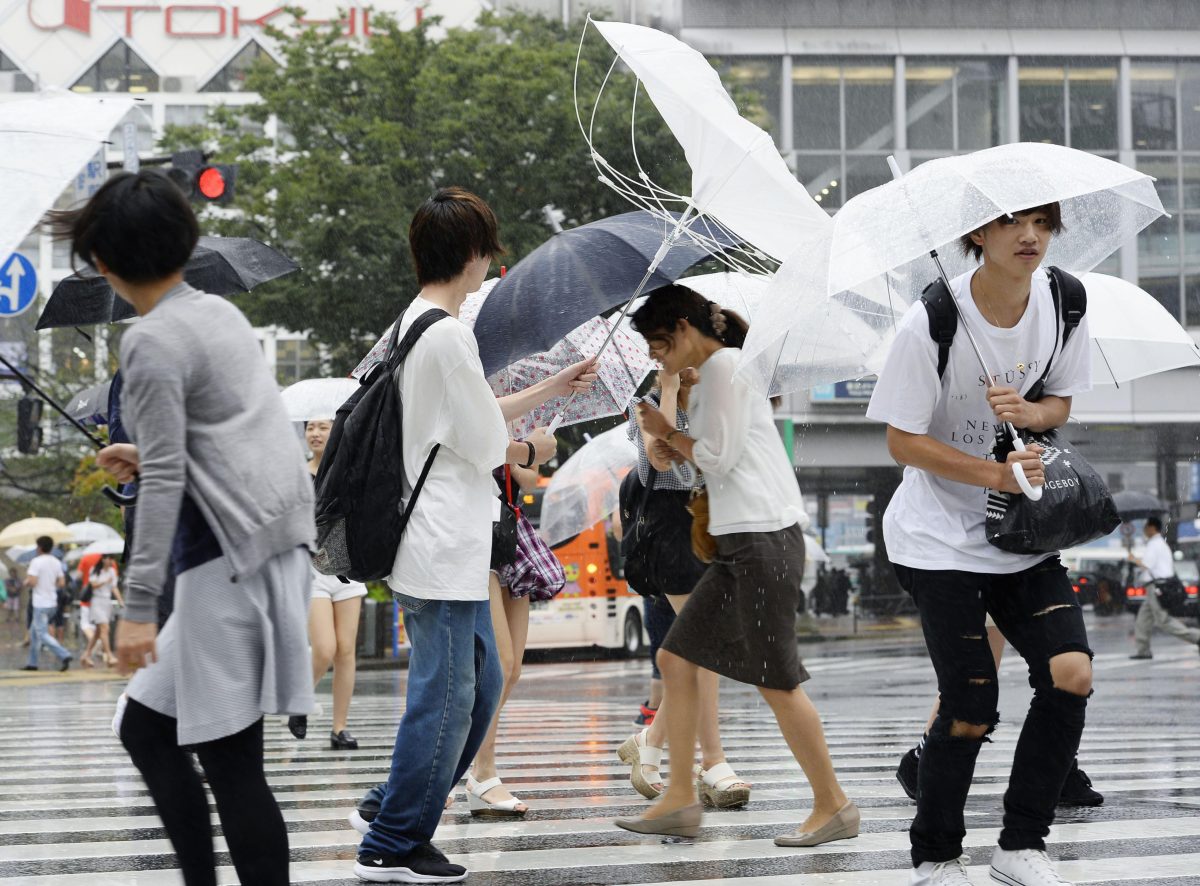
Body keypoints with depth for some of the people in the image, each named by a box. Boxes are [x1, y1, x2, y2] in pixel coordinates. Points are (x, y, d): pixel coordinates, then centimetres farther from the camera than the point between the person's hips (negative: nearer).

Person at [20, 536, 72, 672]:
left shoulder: (36, 561, -13)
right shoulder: (56, 562, 8)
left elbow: (32, 582, -21)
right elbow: (62, 583, 9)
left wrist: (26, 581, 1)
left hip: (40, 604, -8)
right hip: (52, 603, 8)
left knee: (43, 635, -9)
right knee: (34, 632, 17)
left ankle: (64, 655, -24)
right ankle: (33, 663, 18)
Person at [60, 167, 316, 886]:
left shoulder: (154, 342, -11)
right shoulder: (220, 313, 15)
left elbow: (164, 482, -16)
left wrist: (139, 608, -17)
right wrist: (150, 456, 26)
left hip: (227, 563, -9)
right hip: (278, 548, 9)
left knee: (231, 761, -5)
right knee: (147, 730, 13)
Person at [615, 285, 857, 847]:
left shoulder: (726, 365, -8)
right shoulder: (710, 376, 21)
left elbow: (719, 457, -12)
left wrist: (667, 432, 2)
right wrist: (668, 440, 8)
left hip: (764, 540, -10)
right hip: (738, 545, 10)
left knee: (775, 680, -7)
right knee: (675, 658, 8)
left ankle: (833, 807, 1)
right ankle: (680, 800, 10)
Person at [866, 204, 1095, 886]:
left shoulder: (1063, 301, -4)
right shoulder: (931, 323, -18)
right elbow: (903, 440, -12)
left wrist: (1027, 412, -15)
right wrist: (997, 474, -22)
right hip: (942, 537, -5)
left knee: (1072, 673, -11)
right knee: (972, 708, -7)